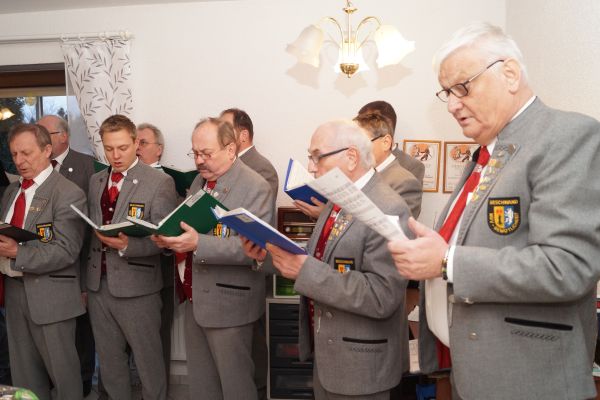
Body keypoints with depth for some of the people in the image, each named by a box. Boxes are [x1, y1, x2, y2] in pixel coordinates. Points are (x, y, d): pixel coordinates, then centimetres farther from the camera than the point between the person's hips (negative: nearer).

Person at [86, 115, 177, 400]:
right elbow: (90, 231, 12)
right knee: (109, 361, 19)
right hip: (98, 285, 6)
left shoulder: (160, 183, -10)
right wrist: (86, 281, 11)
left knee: (148, 361, 8)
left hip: (136, 286, -5)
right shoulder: (95, 181, 10)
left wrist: (128, 245, -28)